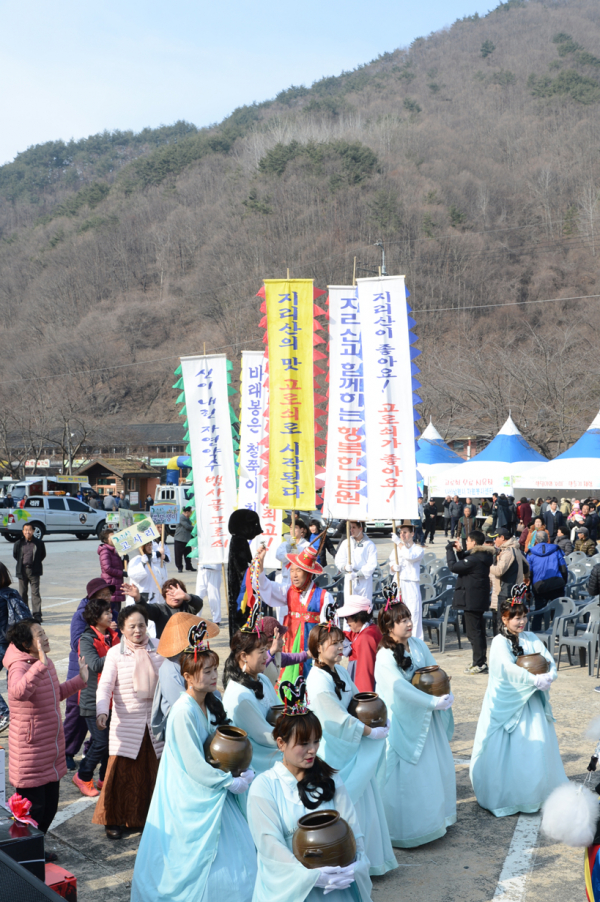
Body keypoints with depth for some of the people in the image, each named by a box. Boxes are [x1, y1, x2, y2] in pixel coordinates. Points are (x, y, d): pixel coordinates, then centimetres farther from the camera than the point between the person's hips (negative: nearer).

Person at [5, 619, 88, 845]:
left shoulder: (45, 663, 7)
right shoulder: (20, 667, -22)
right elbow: (18, 692, -46)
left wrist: (80, 680, 16)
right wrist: (40, 665, -53)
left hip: (52, 749, 9)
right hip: (30, 753, -9)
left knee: (49, 807, 19)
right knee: (32, 810, 2)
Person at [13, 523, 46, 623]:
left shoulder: (39, 543, -3)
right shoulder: (18, 543, 1)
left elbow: (43, 555, 10)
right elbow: (15, 555, 17)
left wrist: (36, 563, 7)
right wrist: (21, 563, 13)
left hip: (34, 571, -2)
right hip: (22, 571, 2)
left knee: (35, 592, -7)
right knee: (22, 593, 10)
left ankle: (37, 614, -8)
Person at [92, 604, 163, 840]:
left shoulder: (158, 649, 1)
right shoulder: (115, 653, -5)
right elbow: (105, 685, -11)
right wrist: (101, 711, -26)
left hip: (156, 720, 2)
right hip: (126, 721, -2)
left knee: (156, 769, 9)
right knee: (121, 770, -1)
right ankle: (115, 819, 16)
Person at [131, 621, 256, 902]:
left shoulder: (212, 703, 1)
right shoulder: (183, 712, -24)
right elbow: (194, 765, -22)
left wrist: (243, 772, -6)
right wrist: (230, 782, -15)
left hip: (211, 788, 8)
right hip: (189, 793, -8)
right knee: (200, 854, 2)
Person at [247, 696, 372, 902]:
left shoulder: (330, 779, 10)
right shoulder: (263, 786, -1)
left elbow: (351, 827, 3)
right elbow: (270, 844, -8)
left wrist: (353, 864, -15)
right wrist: (311, 875, -18)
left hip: (334, 882, 2)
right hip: (287, 884, -2)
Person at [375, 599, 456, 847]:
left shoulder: (419, 645, 4)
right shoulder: (385, 657, -17)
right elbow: (401, 688, -25)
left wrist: (446, 695, -11)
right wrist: (433, 702, -28)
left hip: (426, 719, 7)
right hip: (403, 722, -7)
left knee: (439, 766, 14)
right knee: (407, 773, -2)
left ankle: (435, 818, 31)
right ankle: (406, 828, 12)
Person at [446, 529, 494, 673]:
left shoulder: (474, 559, -22)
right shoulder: (483, 556, 9)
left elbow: (454, 566, -22)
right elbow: (465, 564, 21)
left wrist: (449, 550, -9)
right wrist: (459, 552, 10)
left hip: (471, 600, -10)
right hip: (479, 600, 10)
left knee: (474, 632, -5)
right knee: (479, 631, 17)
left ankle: (479, 664, -3)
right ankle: (481, 661, 25)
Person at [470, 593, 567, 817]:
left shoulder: (531, 638, 5)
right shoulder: (500, 642, -11)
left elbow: (549, 660, -2)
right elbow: (508, 668, -25)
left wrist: (549, 676, -24)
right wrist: (534, 680, -32)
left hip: (530, 702, 5)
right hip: (506, 703, -5)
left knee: (535, 747, 7)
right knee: (504, 750, 0)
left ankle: (534, 795, 22)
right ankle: (502, 796, 12)